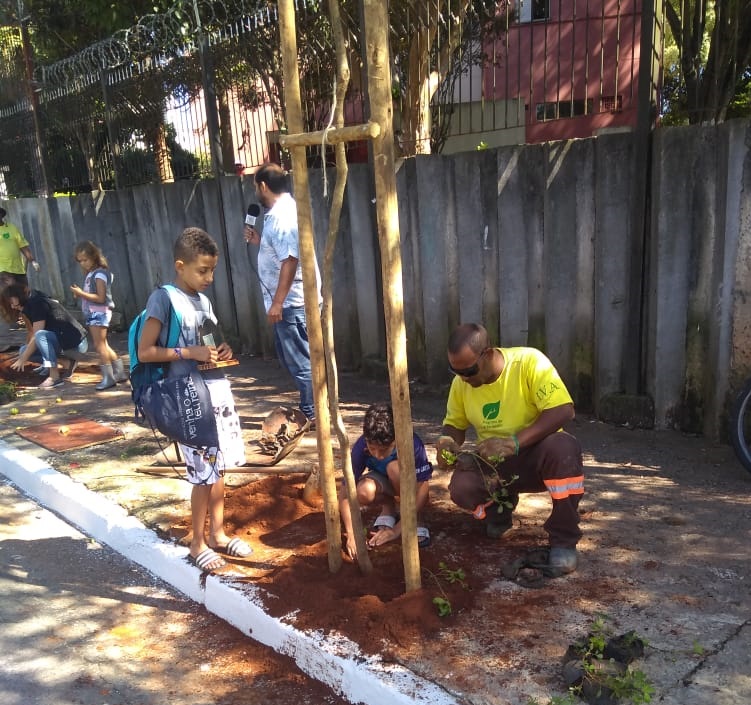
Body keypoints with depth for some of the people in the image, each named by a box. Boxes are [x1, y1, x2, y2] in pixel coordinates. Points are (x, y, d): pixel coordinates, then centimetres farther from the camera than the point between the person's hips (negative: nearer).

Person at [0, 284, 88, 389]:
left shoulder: (37, 304, -16)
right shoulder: (29, 306, 13)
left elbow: (36, 336, -19)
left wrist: (23, 359, -15)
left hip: (77, 342, -10)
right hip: (61, 341, 10)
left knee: (41, 335, -33)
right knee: (24, 351, 1)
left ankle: (54, 377, -27)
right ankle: (67, 362, 1)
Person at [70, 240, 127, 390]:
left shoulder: (99, 274, -14)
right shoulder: (90, 274, 13)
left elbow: (101, 298, -21)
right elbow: (91, 295, 14)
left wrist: (81, 293, -20)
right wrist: (80, 294, -3)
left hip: (100, 313, -10)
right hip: (92, 313, 10)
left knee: (99, 345, -7)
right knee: (103, 345, 13)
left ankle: (108, 377, -2)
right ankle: (120, 372, 20)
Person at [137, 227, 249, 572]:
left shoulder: (204, 300, 11)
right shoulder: (163, 298, -11)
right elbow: (145, 352, -14)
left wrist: (222, 350, 2)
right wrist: (190, 353, -20)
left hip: (218, 390, 7)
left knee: (219, 467, 14)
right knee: (204, 473, 1)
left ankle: (218, 533, 29)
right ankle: (198, 543, 19)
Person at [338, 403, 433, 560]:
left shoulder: (412, 443, -35)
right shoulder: (360, 447, -29)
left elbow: (423, 487, -31)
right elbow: (345, 489, -25)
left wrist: (398, 529, -33)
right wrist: (351, 533, -35)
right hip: (383, 483, 2)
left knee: (395, 467, -36)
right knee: (363, 492, -33)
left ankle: (414, 519, -15)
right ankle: (388, 507, 0)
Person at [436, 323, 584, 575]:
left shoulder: (529, 361, -23)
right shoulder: (461, 382, -8)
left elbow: (563, 410, -29)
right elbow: (454, 424, 6)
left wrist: (514, 442, -38)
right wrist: (447, 442, -19)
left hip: (538, 456, -3)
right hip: (495, 466, 4)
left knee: (564, 449, -37)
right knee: (461, 487, -26)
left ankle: (564, 540, -17)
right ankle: (500, 507, 12)